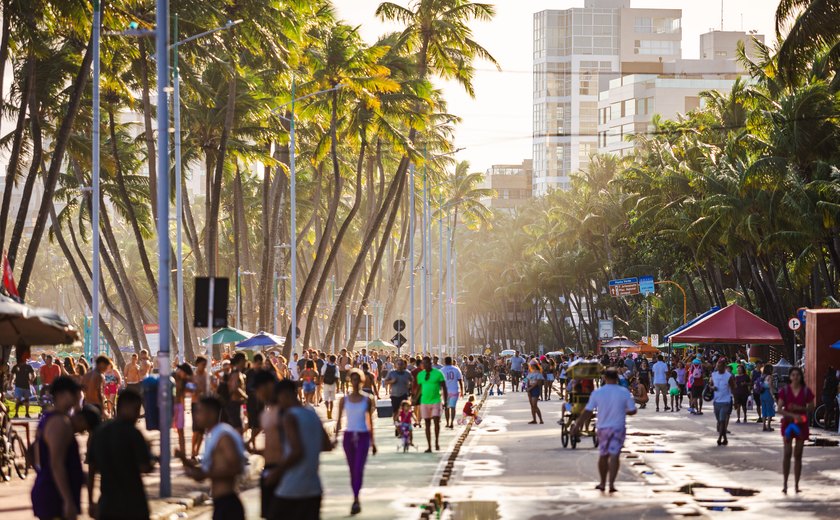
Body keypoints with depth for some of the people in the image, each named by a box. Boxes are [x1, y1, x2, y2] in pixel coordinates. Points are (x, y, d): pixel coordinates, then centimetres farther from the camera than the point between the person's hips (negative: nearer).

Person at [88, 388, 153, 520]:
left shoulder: (99, 433, 6)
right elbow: (145, 468, -15)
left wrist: (91, 502, 14)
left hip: (107, 503, 5)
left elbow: (92, 470, 9)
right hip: (133, 504, -5)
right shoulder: (132, 433, -12)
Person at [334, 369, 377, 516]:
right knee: (353, 470, 9)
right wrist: (336, 436, -6)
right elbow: (339, 420, 6)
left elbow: (369, 421, 9)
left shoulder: (367, 400, 3)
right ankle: (356, 500, 20)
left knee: (359, 468, -15)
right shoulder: (344, 400, 4)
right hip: (349, 436, 2)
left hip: (363, 436, -2)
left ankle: (356, 500, -21)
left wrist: (372, 441, 10)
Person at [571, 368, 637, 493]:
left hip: (603, 427, 1)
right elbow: (633, 411, -4)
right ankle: (611, 483, -14)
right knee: (614, 455, -3)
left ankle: (603, 483, 24)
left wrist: (577, 425, 3)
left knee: (603, 455, 15)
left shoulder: (597, 393, -6)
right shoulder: (624, 392, -7)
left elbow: (587, 412, -5)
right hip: (619, 427, -1)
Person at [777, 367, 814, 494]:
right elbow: (779, 410, -7)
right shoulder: (784, 391, -3)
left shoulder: (806, 391, 0)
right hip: (788, 423, -1)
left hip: (801, 424, 1)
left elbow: (811, 408, 2)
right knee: (787, 453, -8)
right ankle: (785, 484, -4)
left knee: (798, 455, 5)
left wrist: (799, 408, -15)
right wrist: (793, 415, -22)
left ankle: (796, 485, 10)